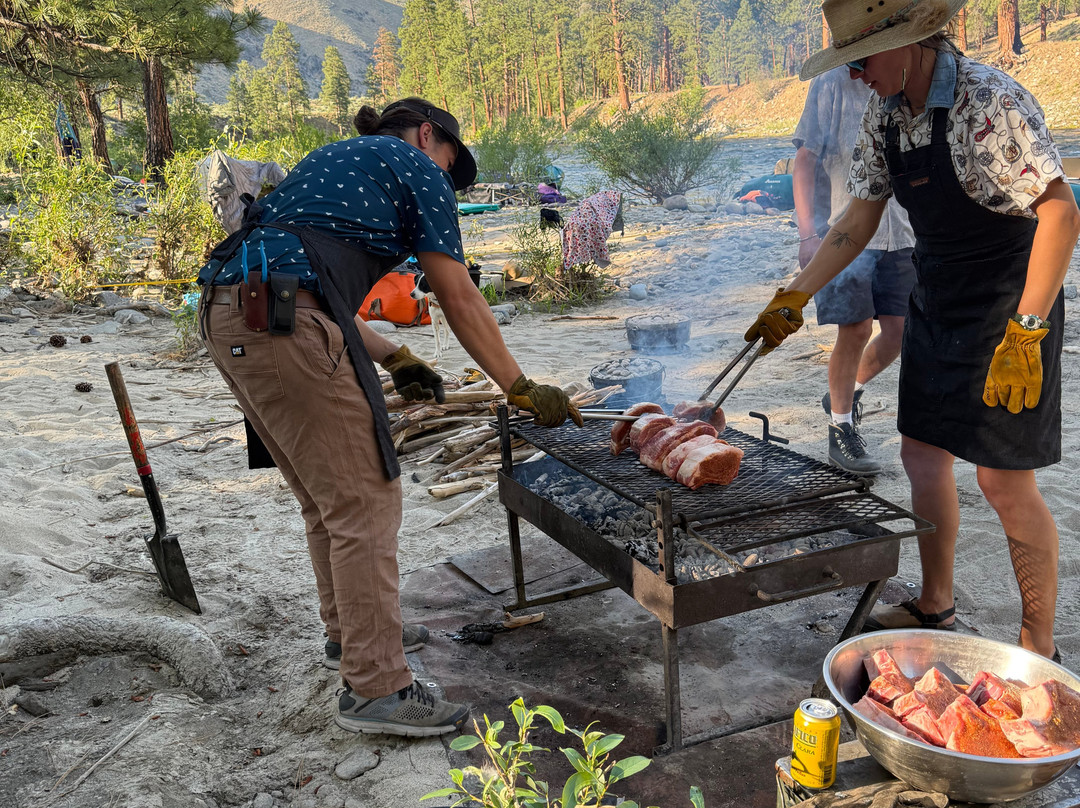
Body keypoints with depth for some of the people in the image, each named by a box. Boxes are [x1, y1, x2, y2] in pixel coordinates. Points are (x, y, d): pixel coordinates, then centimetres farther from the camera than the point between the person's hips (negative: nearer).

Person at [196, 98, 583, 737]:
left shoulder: (334, 162, 33)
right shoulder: (417, 168, 8)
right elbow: (459, 299, 4)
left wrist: (393, 359, 29)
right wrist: (521, 388, 9)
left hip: (228, 321, 10)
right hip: (284, 324, -10)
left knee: (326, 498, 20)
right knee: (365, 502, -3)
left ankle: (351, 632, 35)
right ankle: (375, 689, 2)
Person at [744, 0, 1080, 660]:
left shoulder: (989, 101, -21)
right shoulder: (885, 115, 3)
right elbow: (860, 220, 10)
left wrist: (1025, 332, -29)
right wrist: (794, 299, 5)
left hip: (1011, 306, -7)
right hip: (936, 303, 8)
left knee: (1005, 482, -4)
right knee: (923, 456, 12)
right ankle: (936, 606, 30)